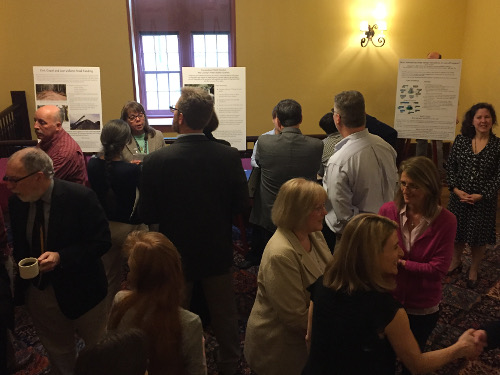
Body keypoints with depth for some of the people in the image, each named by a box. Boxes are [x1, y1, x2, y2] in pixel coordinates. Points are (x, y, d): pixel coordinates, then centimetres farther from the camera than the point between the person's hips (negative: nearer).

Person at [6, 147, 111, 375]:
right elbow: (19, 244, 10)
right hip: (37, 293, 5)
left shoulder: (80, 197, -21)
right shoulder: (15, 202, -5)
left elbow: (102, 241, -19)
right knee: (57, 354, 24)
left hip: (80, 290, -4)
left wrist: (61, 257, -29)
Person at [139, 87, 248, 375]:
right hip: (218, 251, 2)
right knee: (224, 313, 22)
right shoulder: (229, 156, -17)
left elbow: (147, 215, -13)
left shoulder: (157, 160, -21)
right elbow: (241, 205, -8)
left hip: (176, 253, -1)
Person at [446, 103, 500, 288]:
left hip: (484, 200, -2)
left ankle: (473, 271, 32)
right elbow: (450, 166, 0)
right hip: (459, 196, 2)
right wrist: (456, 189, -11)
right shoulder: (461, 140, -2)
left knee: (479, 237, 11)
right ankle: (455, 262, 41)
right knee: (458, 231, 16)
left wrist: (481, 195, -16)